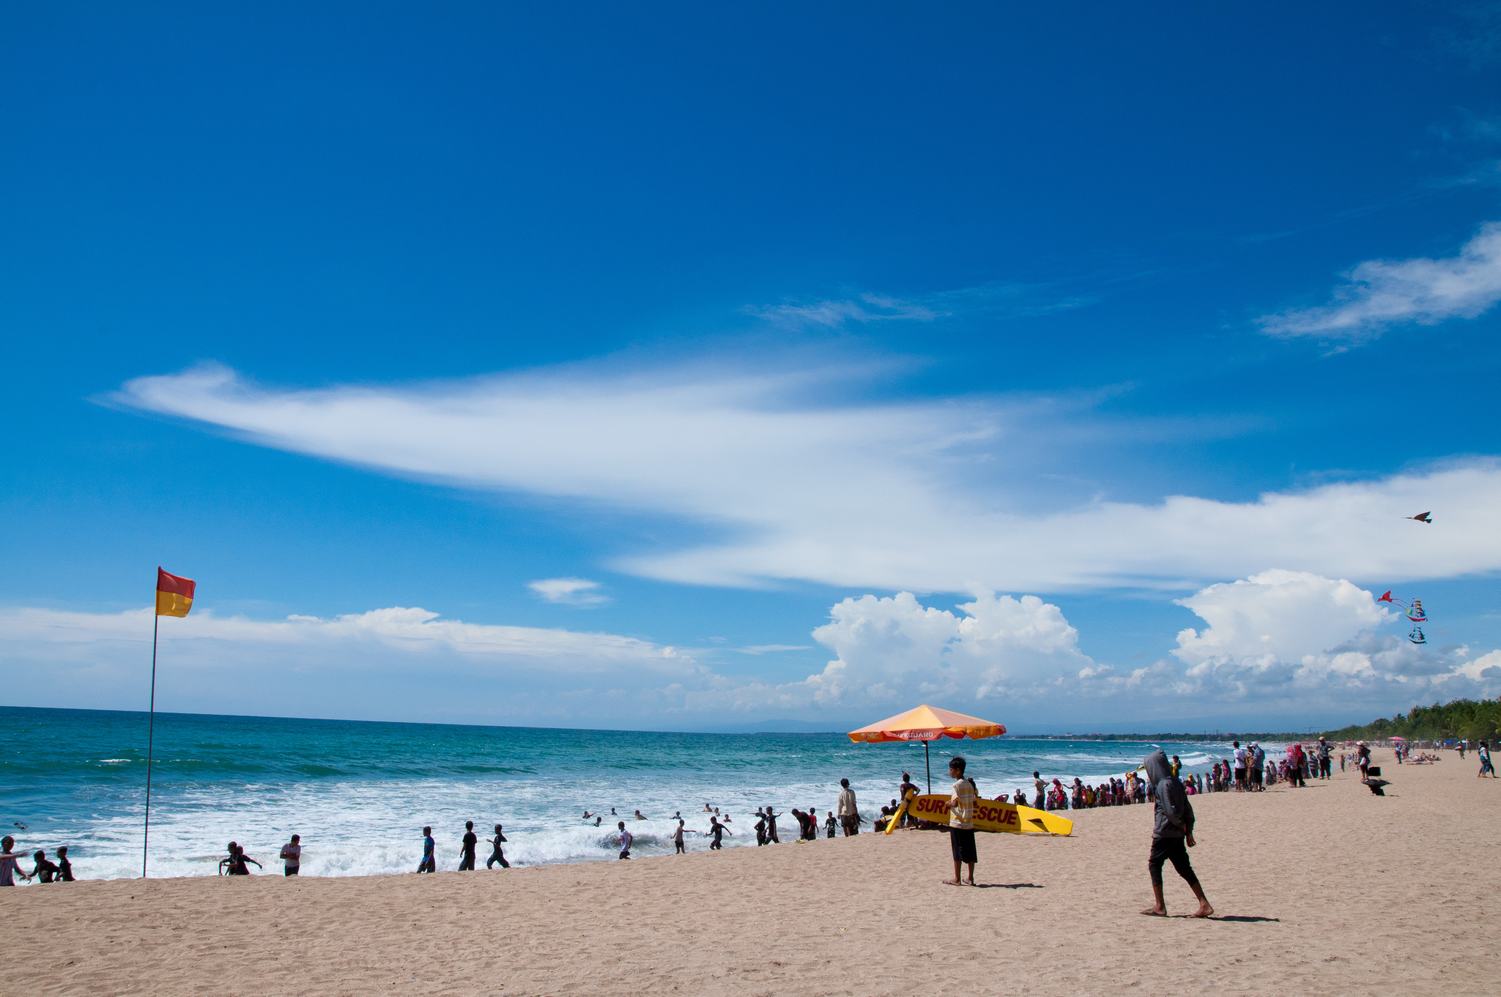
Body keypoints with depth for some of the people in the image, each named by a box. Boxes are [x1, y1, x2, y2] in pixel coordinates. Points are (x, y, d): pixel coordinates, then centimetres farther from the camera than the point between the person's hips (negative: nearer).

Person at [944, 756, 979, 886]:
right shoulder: (970, 783, 9)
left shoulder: (957, 785, -13)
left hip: (957, 823, -7)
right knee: (970, 851, 8)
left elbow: (954, 803, -22)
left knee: (957, 851, 0)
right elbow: (975, 800, 14)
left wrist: (948, 804, -3)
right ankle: (971, 878, 11)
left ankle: (956, 879, 5)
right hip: (969, 823, 7)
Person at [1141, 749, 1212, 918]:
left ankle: (1159, 906, 8)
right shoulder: (1176, 782, 10)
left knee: (1154, 865, 4)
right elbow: (1188, 809, 12)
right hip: (1177, 835, 9)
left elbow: (1170, 811, -22)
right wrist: (1188, 831, 12)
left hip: (1164, 833, -9)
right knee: (1184, 869, 10)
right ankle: (1204, 904, 6)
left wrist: (1181, 825, -6)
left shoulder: (1164, 785, -16)